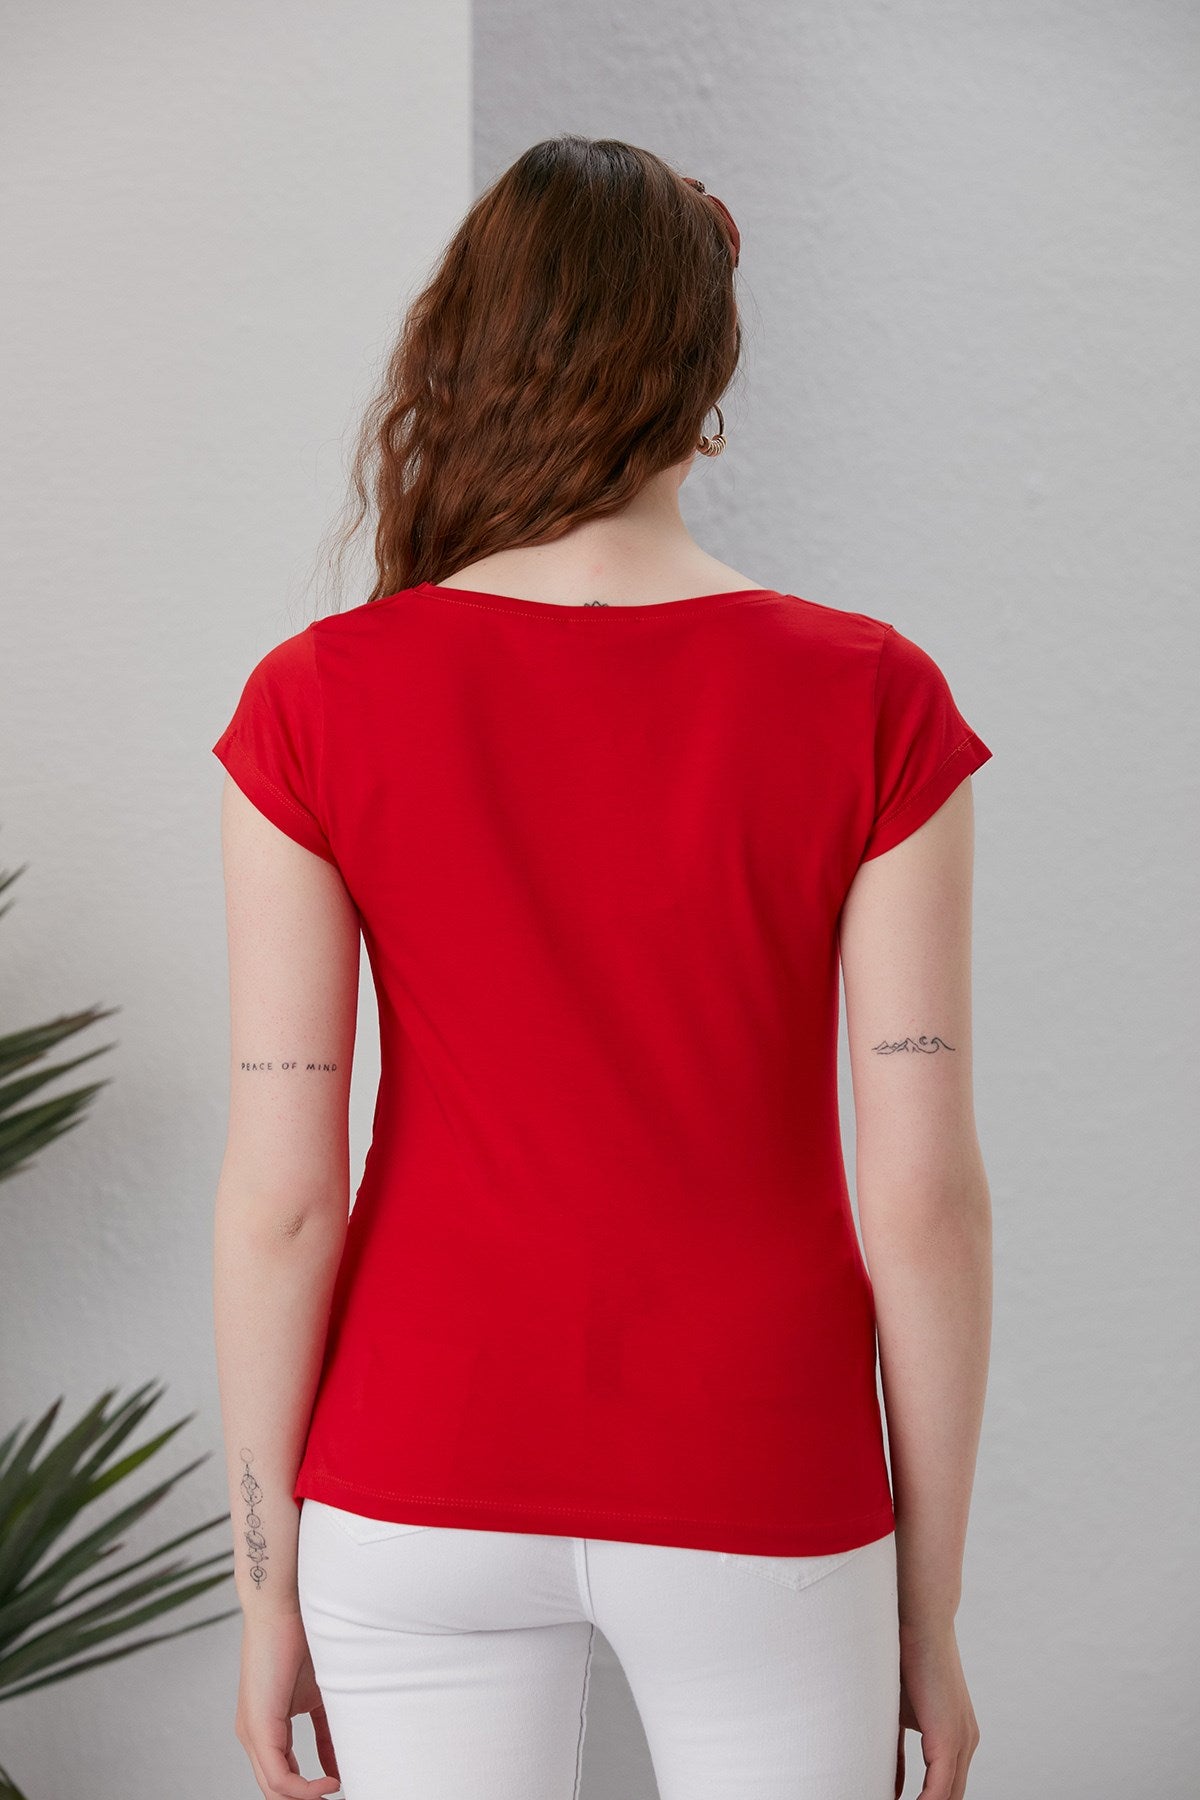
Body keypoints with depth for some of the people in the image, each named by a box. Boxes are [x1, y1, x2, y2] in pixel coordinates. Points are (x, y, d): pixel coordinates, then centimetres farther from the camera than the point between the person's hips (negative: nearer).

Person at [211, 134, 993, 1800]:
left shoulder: (323, 705, -10)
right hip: (757, 1498, 0)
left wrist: (268, 1587, 3)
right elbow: (926, 1191, -10)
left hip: (425, 1481, 1)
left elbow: (279, 1188, -9)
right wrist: (932, 1608, 1)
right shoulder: (870, 704, -10)